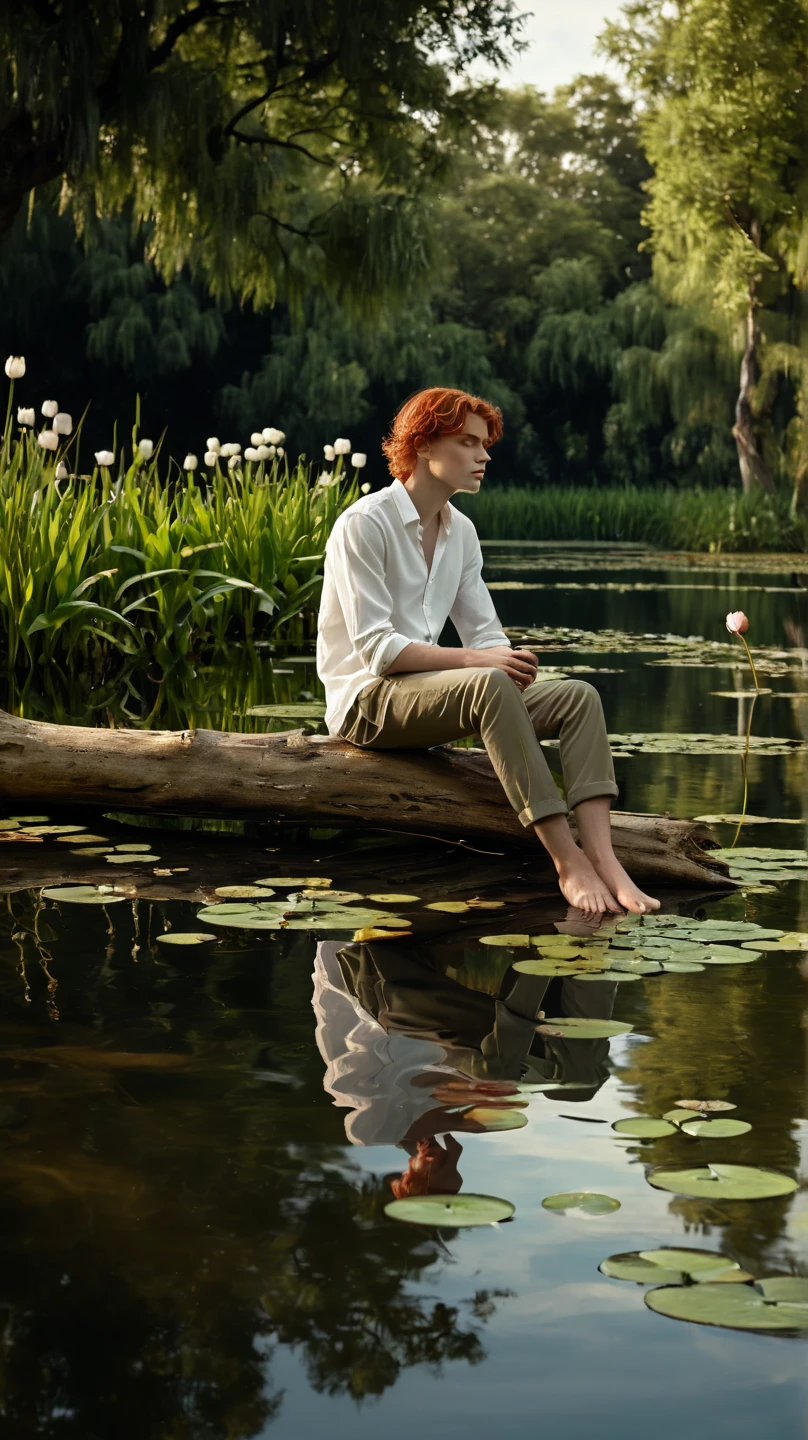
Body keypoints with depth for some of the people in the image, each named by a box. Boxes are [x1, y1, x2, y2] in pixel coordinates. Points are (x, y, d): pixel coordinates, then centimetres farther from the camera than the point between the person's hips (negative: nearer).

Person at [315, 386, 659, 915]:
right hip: (367, 702, -8)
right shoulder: (364, 524, -11)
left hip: (429, 694, 8)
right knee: (489, 685, -36)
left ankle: (602, 857, -31)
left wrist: (512, 663, -12)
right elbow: (376, 649, -19)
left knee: (579, 696, -12)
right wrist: (476, 659, -25)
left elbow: (485, 634, 13)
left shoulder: (462, 531, 14)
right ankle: (568, 861, -38)